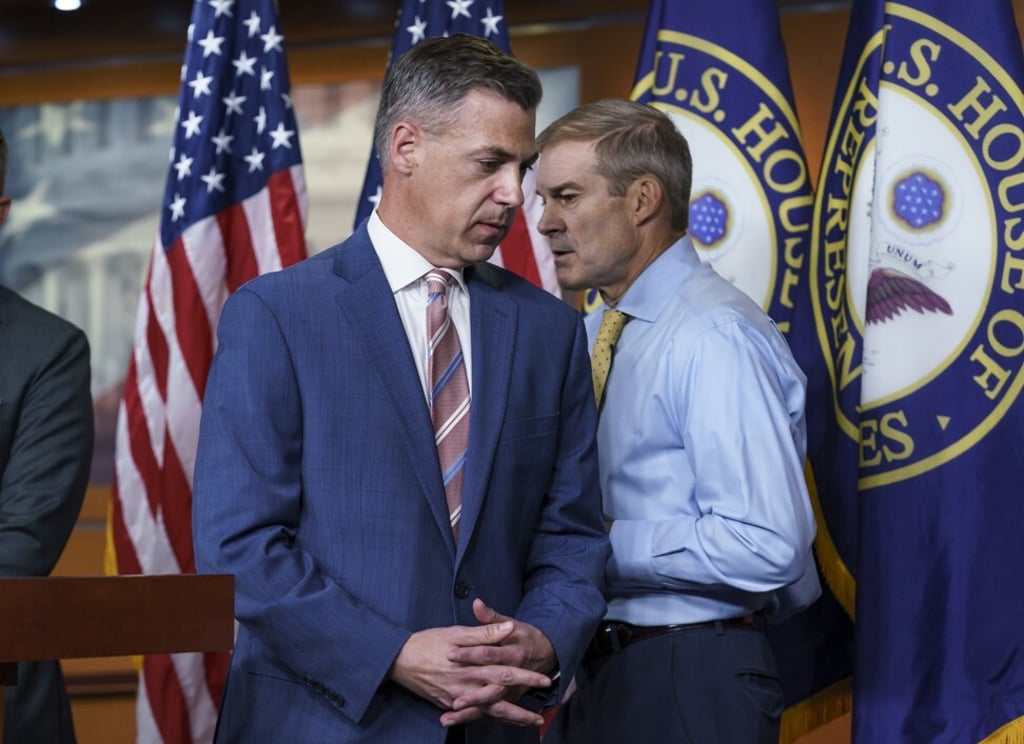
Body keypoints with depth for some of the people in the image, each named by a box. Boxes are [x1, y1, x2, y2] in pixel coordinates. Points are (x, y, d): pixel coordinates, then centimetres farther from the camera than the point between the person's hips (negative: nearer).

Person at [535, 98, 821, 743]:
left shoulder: (715, 337, -18)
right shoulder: (595, 334, 10)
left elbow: (766, 547, -25)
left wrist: (602, 543, -19)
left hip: (693, 685, -8)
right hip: (602, 667, 8)